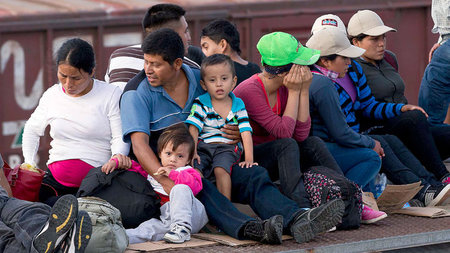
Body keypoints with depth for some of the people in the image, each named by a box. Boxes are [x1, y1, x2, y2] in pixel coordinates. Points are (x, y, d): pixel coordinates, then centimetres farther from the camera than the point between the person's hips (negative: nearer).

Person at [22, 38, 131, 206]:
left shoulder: (111, 95, 2)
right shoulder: (52, 95, 14)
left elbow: (120, 137, 0)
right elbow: (32, 130, 28)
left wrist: (118, 155, -23)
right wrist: (29, 163, 13)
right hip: (55, 178, 5)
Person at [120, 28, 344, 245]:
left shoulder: (198, 79, 7)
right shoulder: (138, 93, -8)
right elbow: (139, 144, -19)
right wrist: (166, 182, -34)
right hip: (161, 169, -5)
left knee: (253, 175, -18)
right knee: (198, 186, -36)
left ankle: (297, 220, -43)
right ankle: (248, 229, -60)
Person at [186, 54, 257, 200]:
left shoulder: (238, 105, 9)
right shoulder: (200, 104, 7)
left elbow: (246, 133, 1)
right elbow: (193, 129, -1)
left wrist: (249, 159, -11)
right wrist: (192, 152, -17)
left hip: (228, 148, -1)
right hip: (203, 147, 1)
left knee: (221, 169, -30)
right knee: (195, 169, -29)